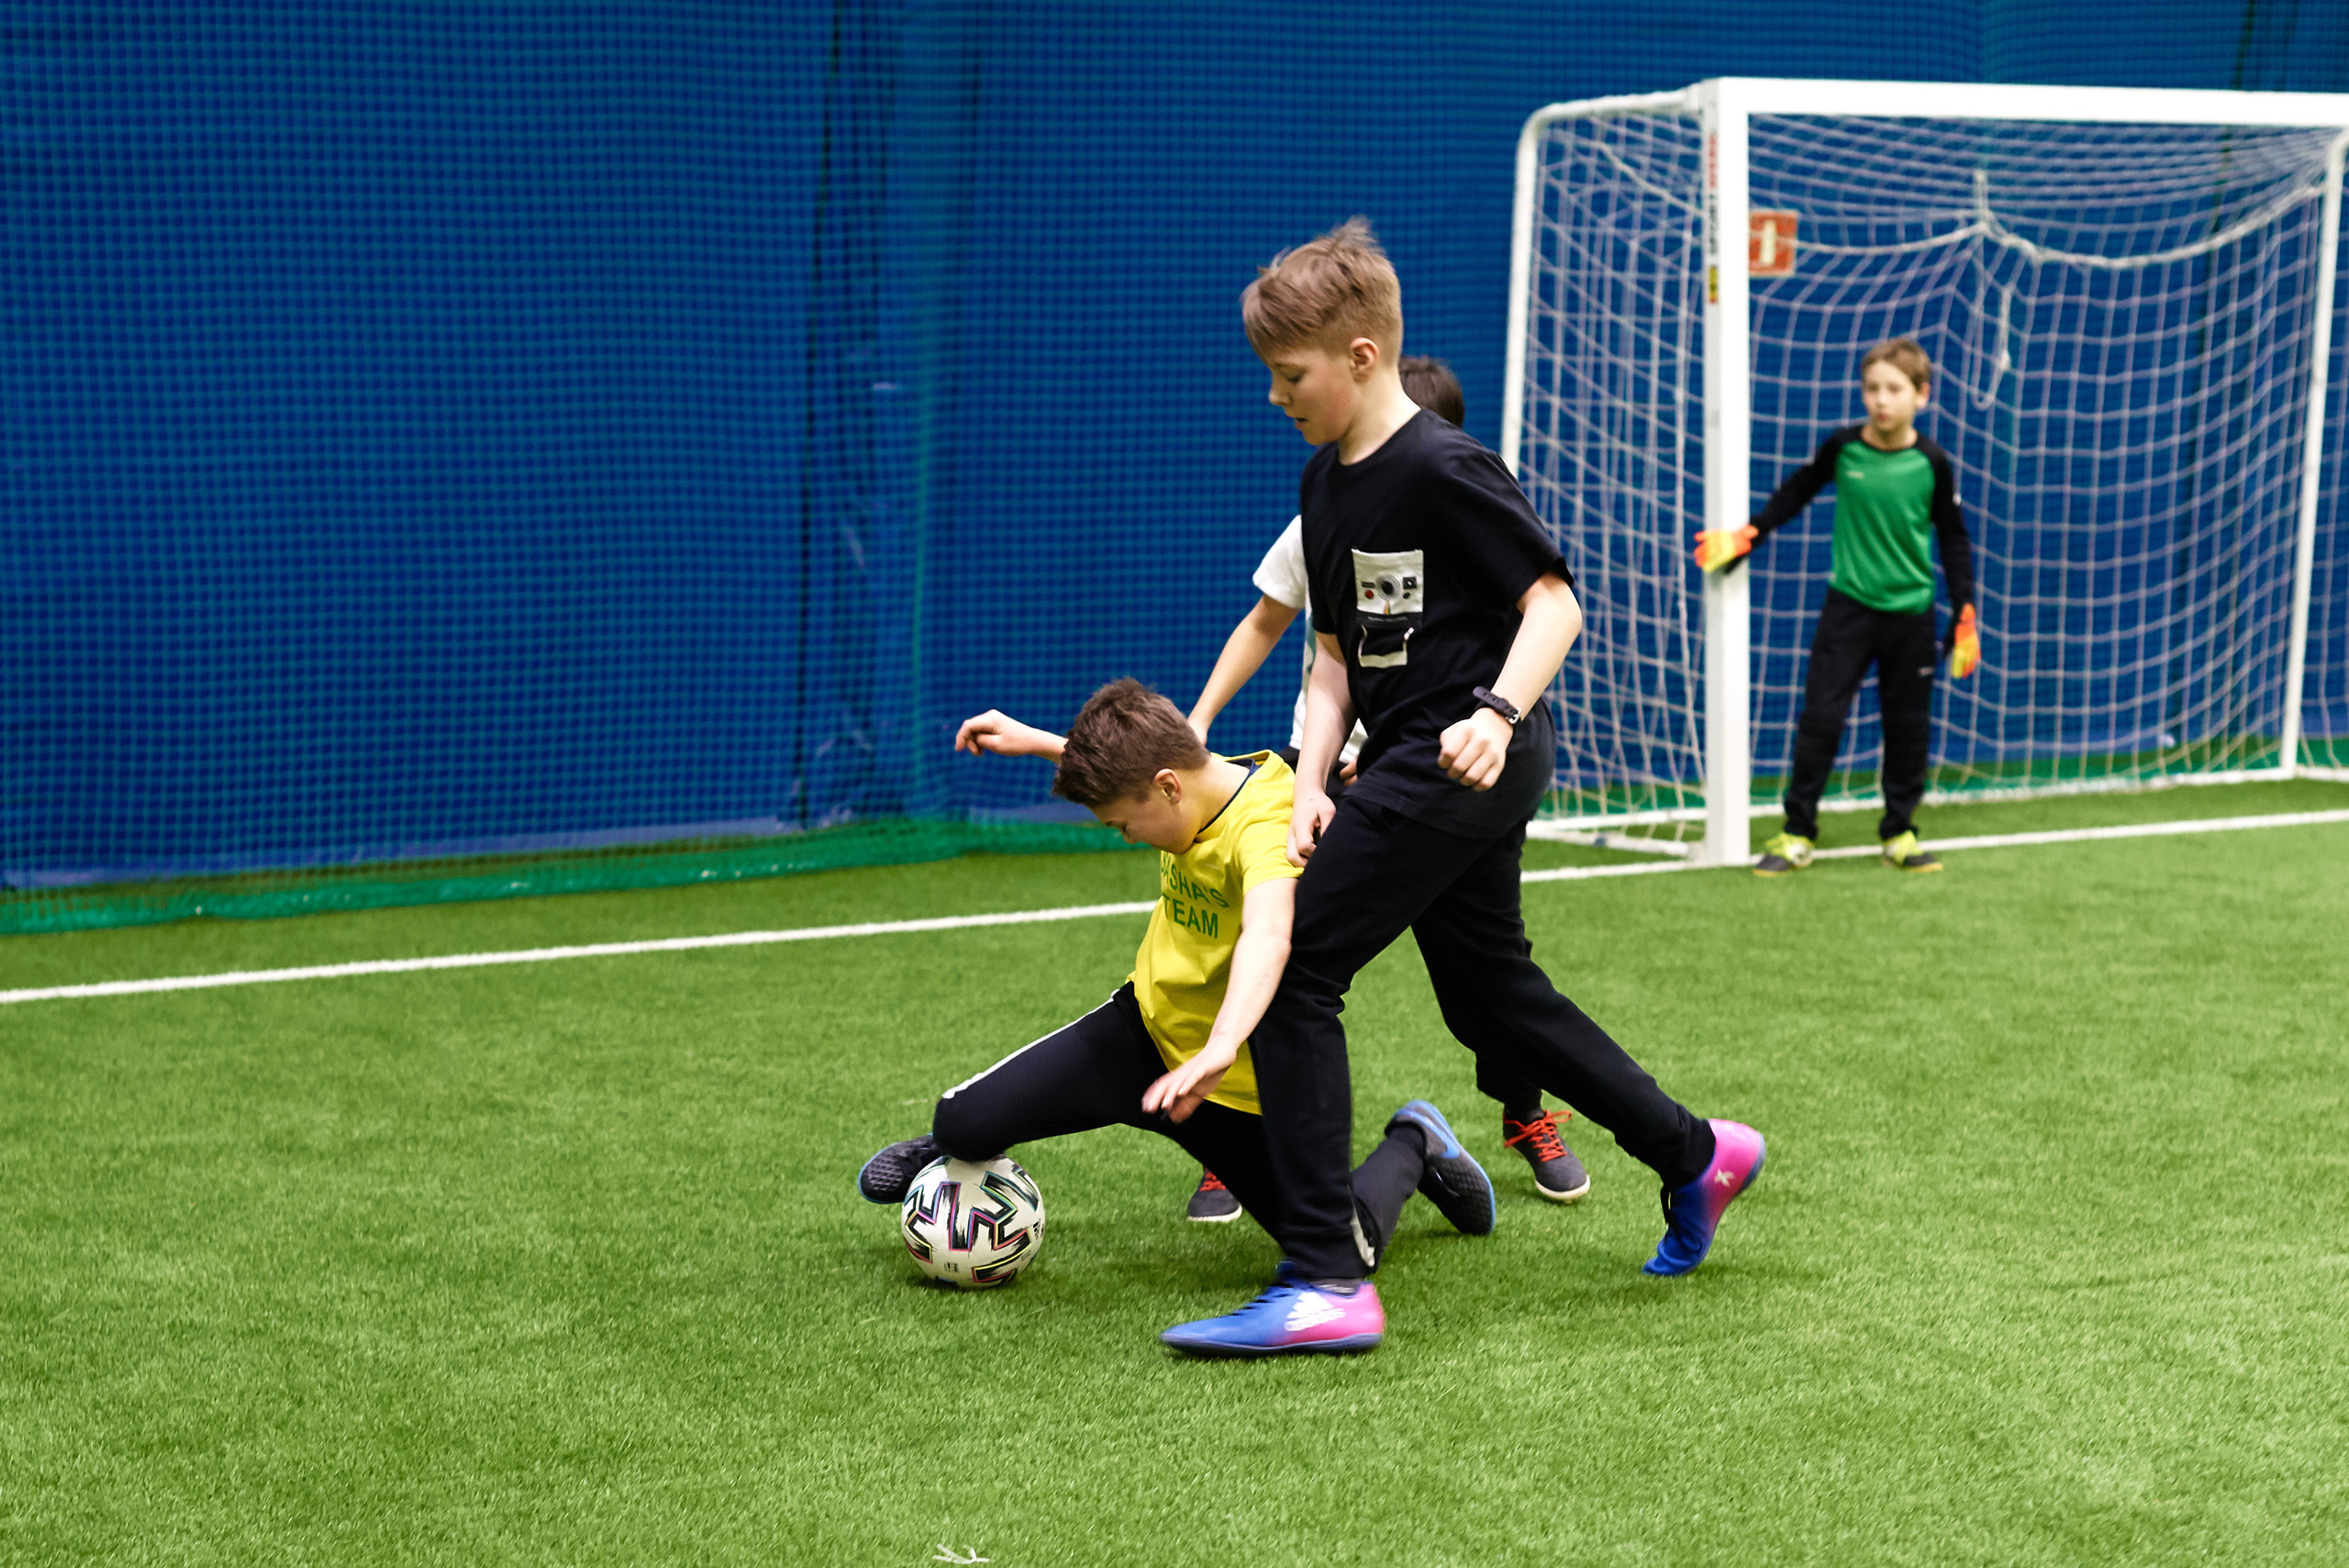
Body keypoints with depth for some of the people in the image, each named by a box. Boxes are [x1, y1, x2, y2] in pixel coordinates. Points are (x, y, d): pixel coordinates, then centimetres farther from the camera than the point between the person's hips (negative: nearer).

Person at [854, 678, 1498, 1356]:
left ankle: (1410, 1148, 30)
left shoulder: (1267, 825, -32)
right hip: (1147, 1025, 6)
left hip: (1242, 1080, -6)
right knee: (964, 1118, -8)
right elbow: (1124, 768, 20)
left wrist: (1220, 1050, -67)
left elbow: (1268, 933, -52)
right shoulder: (1193, 784, -7)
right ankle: (959, 1148, 32)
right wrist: (1035, 741, 19)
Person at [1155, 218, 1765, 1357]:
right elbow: (1336, 653, 13)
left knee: (1293, 969, -14)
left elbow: (1553, 602, -15)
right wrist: (1311, 784, 0)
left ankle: (1322, 1278, -14)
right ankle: (1692, 1154, 35)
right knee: (1490, 998, 19)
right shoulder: (1325, 483, 12)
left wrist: (1497, 714, -29)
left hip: (1462, 765, -10)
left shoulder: (1443, 471, -14)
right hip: (1410, 769, 10)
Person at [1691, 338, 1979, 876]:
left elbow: (1953, 539, 3)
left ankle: (1898, 831, 21)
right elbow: (1798, 491, 12)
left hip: (1911, 612, 0)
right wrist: (1747, 536, 5)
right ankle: (1797, 833, 3)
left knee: (1908, 725, 6)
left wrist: (1965, 615, 2)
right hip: (1848, 604, 0)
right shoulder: (1842, 447, -6)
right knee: (1820, 715, -5)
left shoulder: (1932, 464, -7)